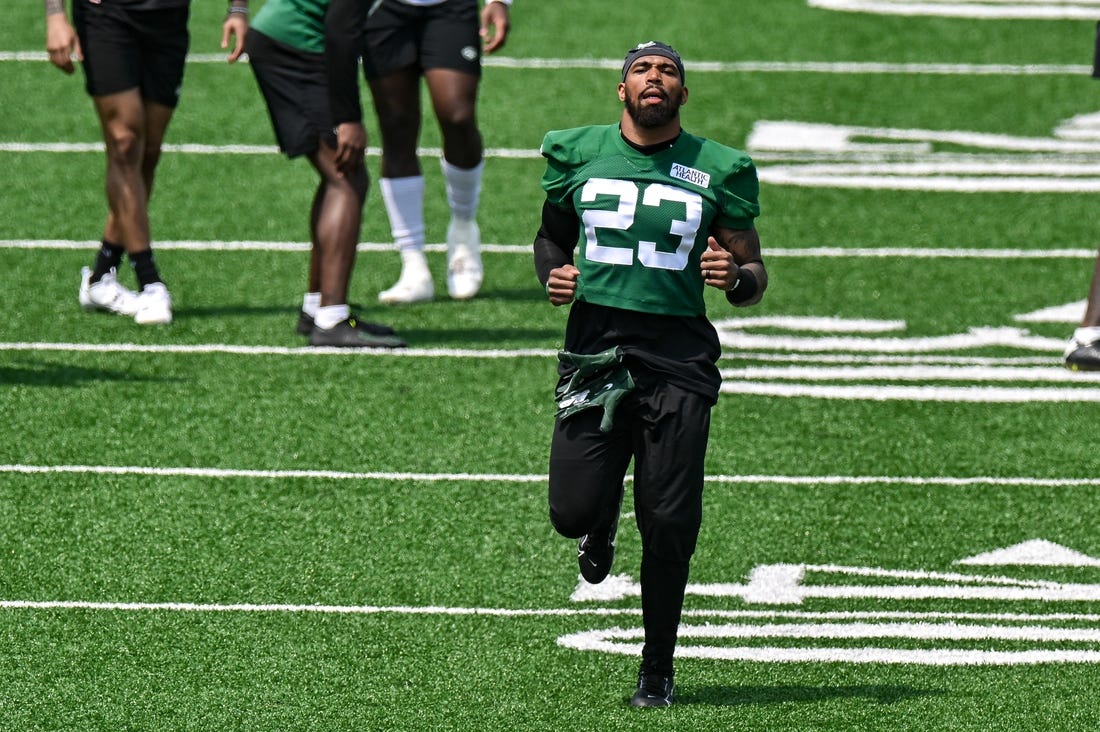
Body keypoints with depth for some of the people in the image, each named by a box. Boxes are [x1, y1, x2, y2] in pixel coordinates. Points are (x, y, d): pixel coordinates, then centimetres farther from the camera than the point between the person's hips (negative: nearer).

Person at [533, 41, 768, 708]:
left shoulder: (717, 171, 6)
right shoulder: (579, 154, 9)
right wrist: (552, 273, 3)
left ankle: (657, 669, 11)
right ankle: (601, 523, 31)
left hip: (678, 352, -1)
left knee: (669, 525, -6)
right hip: (596, 341, 1)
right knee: (573, 512, -10)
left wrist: (734, 277, -12)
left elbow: (755, 274, 11)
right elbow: (552, 235, 25)